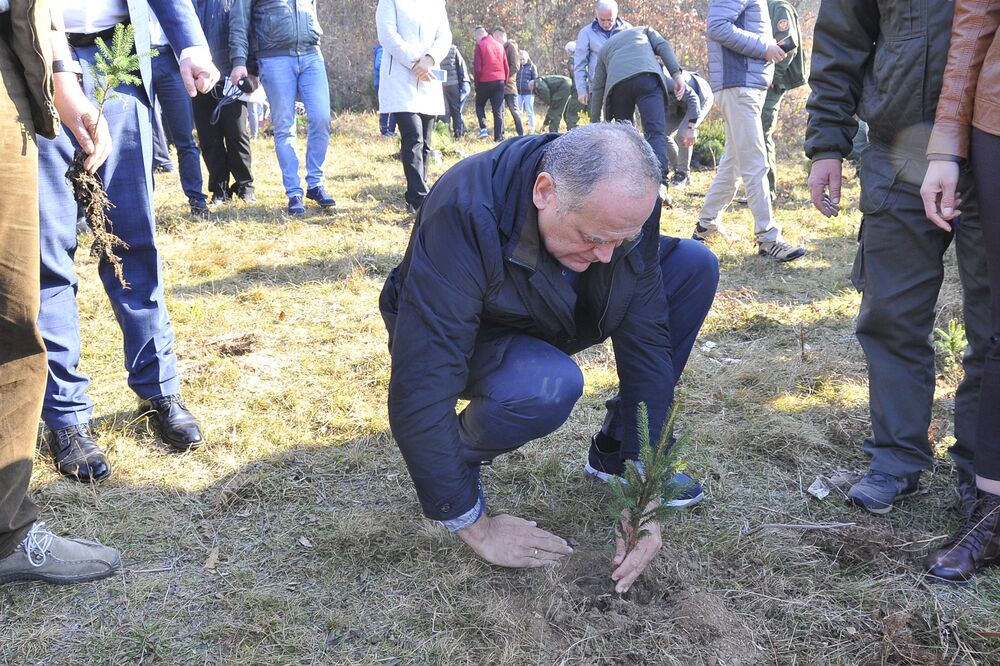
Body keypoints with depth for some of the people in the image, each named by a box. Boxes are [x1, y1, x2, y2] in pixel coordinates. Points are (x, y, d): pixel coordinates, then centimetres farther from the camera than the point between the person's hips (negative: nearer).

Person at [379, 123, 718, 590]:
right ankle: (461, 456, -4)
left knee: (695, 266, -12)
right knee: (548, 388, -39)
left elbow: (646, 343, -19)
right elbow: (419, 390, -38)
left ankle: (614, 454, 0)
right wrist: (477, 529, -30)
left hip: (554, 317, 5)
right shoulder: (463, 215, -38)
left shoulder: (623, 205, -23)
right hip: (475, 338, -5)